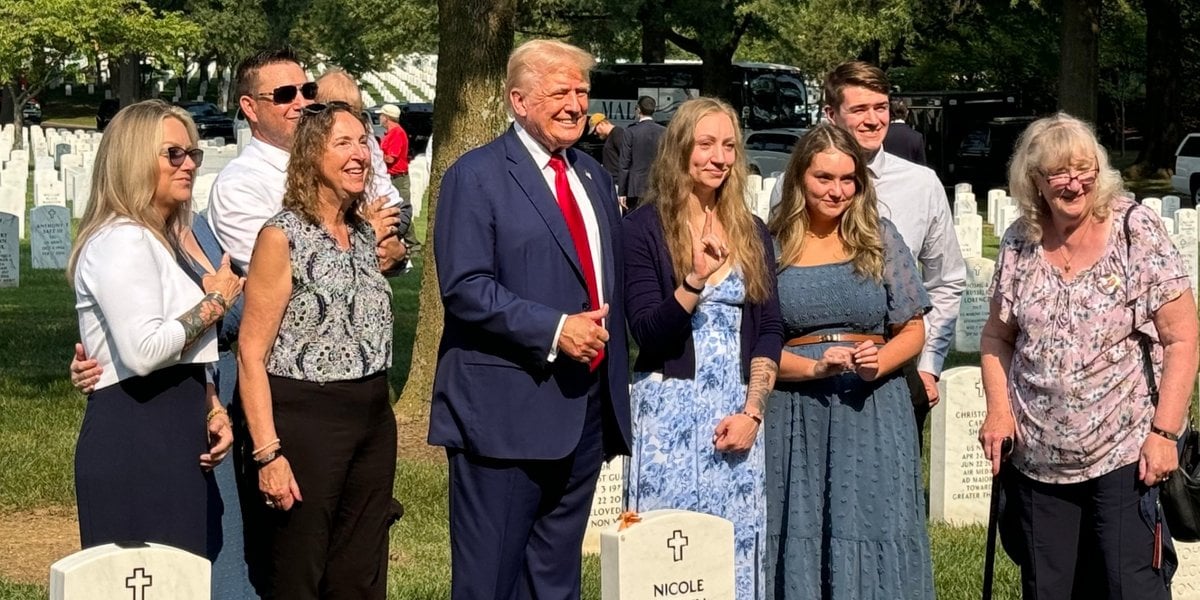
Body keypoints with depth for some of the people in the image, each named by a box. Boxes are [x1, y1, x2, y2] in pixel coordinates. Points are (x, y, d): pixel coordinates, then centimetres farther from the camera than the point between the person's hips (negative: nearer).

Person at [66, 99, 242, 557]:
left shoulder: (164, 241, 20)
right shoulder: (120, 240, -12)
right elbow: (143, 351, -24)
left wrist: (214, 410, 9)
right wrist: (215, 302, -11)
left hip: (177, 439, 10)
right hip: (134, 439, -10)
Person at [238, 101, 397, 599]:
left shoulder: (364, 235, 11)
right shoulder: (283, 237, -10)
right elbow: (251, 354, -11)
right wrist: (268, 453, -18)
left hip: (373, 420, 7)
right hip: (306, 421, -7)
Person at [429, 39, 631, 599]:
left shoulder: (594, 177, 17)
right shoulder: (476, 175, -6)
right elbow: (465, 288, -16)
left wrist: (611, 361, 17)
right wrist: (554, 330, -22)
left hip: (587, 406, 7)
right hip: (507, 408, -7)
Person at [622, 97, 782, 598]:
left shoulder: (751, 232, 10)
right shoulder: (644, 227, -3)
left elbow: (770, 329, 8)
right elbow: (647, 332, -9)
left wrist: (752, 411, -4)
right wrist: (697, 282, -25)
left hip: (738, 412, 4)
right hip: (669, 409, -4)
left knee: (736, 550, 4)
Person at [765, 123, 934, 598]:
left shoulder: (880, 239, 5)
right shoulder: (771, 247, 2)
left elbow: (913, 331, 8)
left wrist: (880, 362, -13)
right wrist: (813, 367, -16)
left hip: (874, 413, 1)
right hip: (795, 417, -1)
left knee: (874, 537, -1)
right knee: (799, 538, 2)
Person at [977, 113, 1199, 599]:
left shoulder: (1137, 232, -8)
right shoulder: (1019, 244, 3)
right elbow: (997, 338, 14)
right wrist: (998, 410, -2)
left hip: (1125, 454, -4)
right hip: (1037, 460, 4)